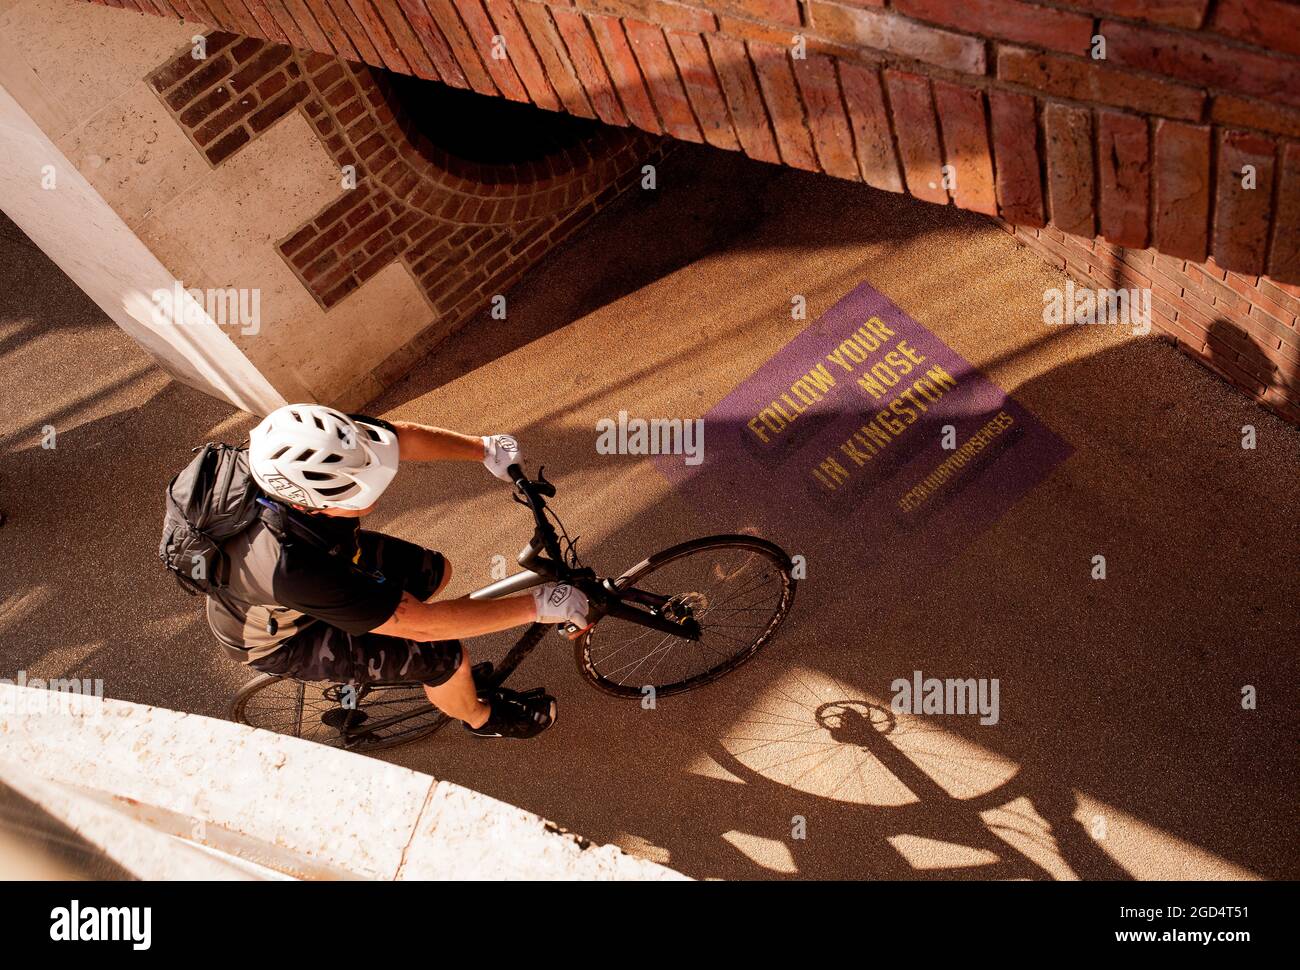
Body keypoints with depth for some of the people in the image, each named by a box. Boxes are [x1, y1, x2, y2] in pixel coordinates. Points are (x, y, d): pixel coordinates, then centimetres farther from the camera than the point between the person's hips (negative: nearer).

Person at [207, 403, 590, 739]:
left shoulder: (318, 452, -32)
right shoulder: (290, 567, -45)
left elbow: (405, 435, -11)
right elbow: (422, 623, -38)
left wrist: (485, 448, -18)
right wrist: (537, 605, -34)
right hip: (279, 636, -6)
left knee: (435, 573, 10)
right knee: (446, 656, -10)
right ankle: (481, 717, 24)